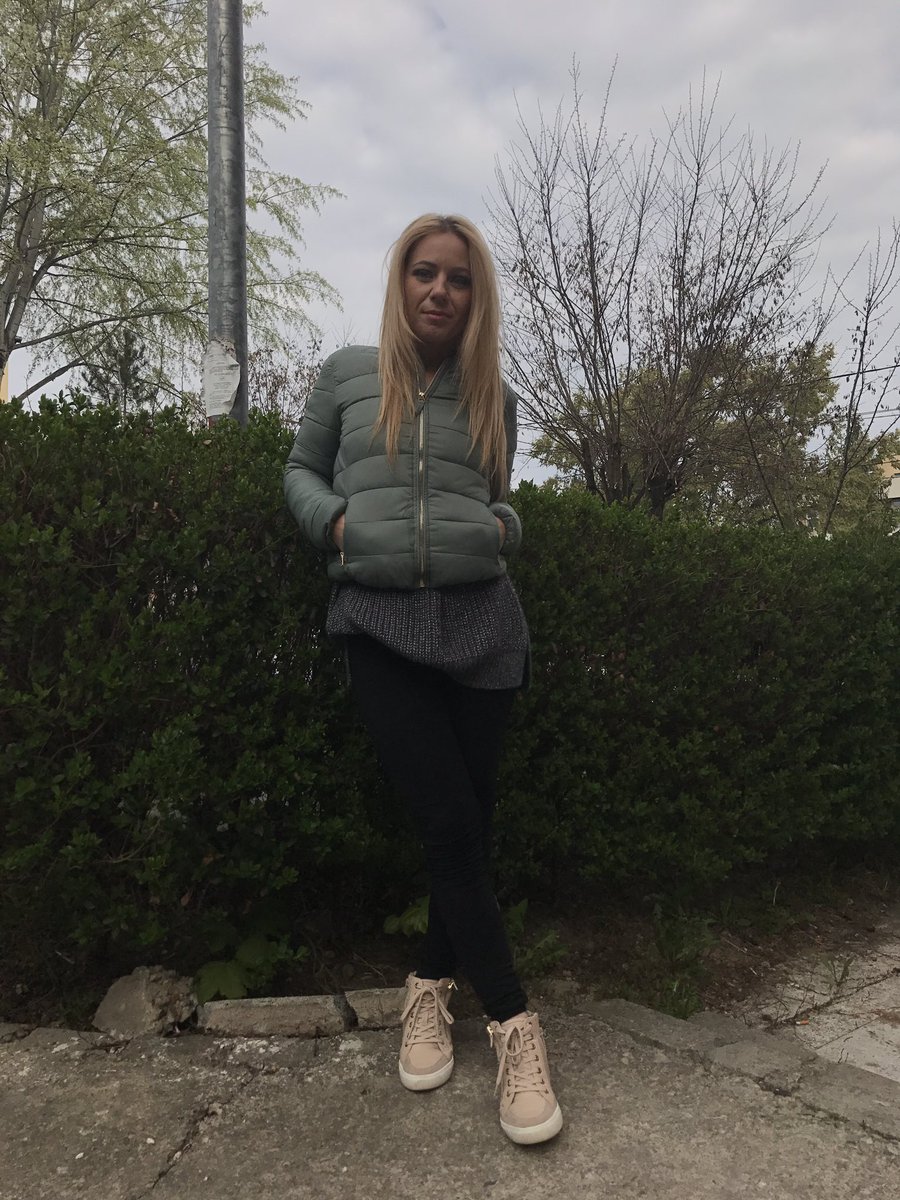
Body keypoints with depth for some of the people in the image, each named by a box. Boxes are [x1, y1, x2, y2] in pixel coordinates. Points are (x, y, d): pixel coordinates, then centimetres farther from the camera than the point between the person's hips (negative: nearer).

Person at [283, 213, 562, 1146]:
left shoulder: (495, 396, 13)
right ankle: (514, 1026, 8)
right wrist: (335, 520, -4)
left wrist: (503, 530, -1)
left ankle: (430, 985, 29)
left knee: (468, 824, 6)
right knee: (448, 826, -7)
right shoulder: (347, 373, 10)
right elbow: (301, 470, 16)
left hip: (481, 621, 2)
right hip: (378, 622, -2)